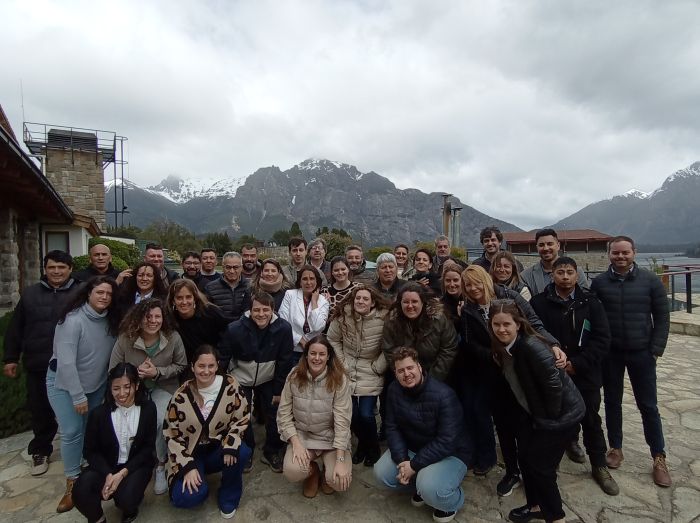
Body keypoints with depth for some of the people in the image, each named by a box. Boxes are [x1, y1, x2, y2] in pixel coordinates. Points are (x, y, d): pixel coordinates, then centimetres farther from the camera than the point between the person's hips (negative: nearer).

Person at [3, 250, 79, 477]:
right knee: (40, 410, 14)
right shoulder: (30, 293, 4)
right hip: (38, 366, 2)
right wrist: (10, 358, 8)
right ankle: (40, 451, 34)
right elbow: (15, 328, 10)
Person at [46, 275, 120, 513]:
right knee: (72, 432, -5)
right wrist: (78, 396, -22)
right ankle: (73, 482, 12)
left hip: (96, 384, 5)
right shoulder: (73, 320, -24)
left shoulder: (110, 321, -7)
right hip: (64, 383, -5)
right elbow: (65, 361, -25)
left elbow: (113, 354, 0)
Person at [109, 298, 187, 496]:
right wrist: (137, 372, -20)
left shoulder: (173, 338, -14)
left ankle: (160, 465, 2)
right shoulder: (125, 339, -13)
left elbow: (181, 365, -2)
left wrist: (158, 372, -17)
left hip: (164, 388, -1)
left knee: (160, 422, -26)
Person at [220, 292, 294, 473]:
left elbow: (285, 362, -12)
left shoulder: (283, 329, -21)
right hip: (241, 380, 0)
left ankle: (272, 452, 27)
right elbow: (223, 357, -9)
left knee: (275, 416, -1)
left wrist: (279, 391, -7)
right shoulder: (235, 329, -22)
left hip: (268, 380, 1)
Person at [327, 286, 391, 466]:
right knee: (351, 414, -2)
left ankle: (373, 448, 24)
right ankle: (362, 444, 32)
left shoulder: (383, 318, -16)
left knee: (366, 415, -9)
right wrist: (342, 363, 0)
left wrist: (377, 367, -6)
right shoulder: (342, 317, -9)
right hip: (348, 373, 2)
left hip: (371, 375, -2)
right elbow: (333, 340, 3)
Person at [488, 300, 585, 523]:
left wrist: (550, 416, -17)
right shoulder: (501, 348, -5)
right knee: (525, 457, 14)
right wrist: (521, 413, 6)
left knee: (541, 465, 2)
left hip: (562, 413, -7)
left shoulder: (532, 347, -31)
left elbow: (553, 383, -28)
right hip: (534, 412, 8)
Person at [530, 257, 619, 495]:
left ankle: (599, 466, 28)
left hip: (585, 374, 0)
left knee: (591, 420, 10)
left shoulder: (590, 302, -4)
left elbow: (602, 339, -7)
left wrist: (577, 363, -13)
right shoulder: (539, 303, -7)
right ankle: (570, 441, 42)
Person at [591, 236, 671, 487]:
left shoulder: (650, 280, -4)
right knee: (612, 402, 13)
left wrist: (656, 349, -5)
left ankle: (659, 458, 25)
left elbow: (662, 317, 0)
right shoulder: (599, 282, -3)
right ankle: (615, 448, 30)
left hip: (641, 353, 0)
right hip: (609, 353, 1)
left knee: (648, 406, 8)